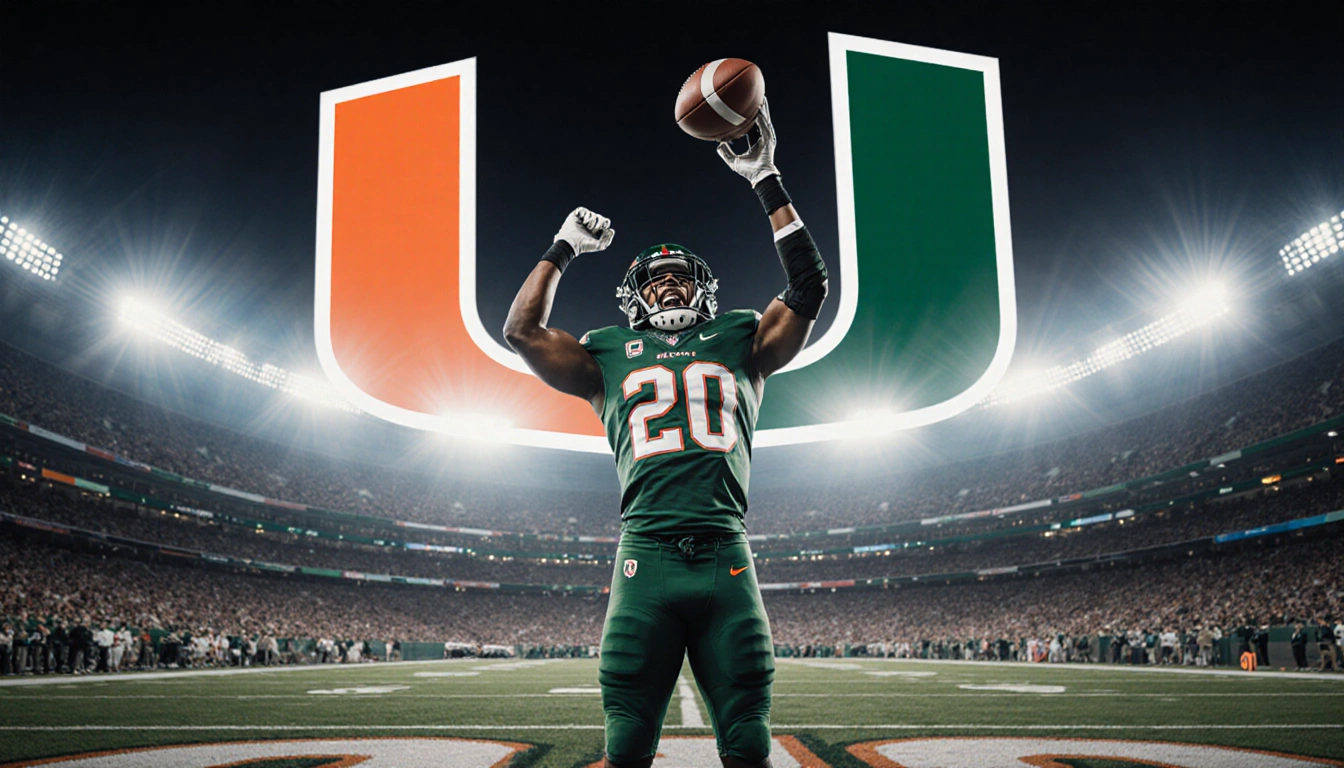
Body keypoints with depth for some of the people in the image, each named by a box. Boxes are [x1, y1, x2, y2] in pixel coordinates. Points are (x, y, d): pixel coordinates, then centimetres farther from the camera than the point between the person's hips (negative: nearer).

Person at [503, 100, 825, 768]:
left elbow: (808, 289, 14)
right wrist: (564, 247, 22)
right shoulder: (608, 355, 19)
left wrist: (767, 182, 14)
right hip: (644, 557, 0)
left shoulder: (739, 343, 20)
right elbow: (522, 330, 16)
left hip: (726, 559, 1)